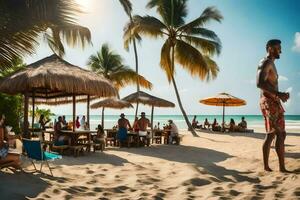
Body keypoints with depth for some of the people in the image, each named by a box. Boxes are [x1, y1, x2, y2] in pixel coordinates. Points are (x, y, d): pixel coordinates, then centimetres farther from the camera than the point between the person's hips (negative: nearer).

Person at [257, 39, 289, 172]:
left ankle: (282, 167, 10)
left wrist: (281, 95, 14)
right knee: (271, 134, -10)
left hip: (275, 102, 10)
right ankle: (266, 167, -6)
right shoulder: (265, 62, -7)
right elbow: (259, 83, -24)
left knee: (281, 134, 8)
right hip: (268, 102, -10)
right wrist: (278, 93, -23)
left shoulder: (271, 64, 25)